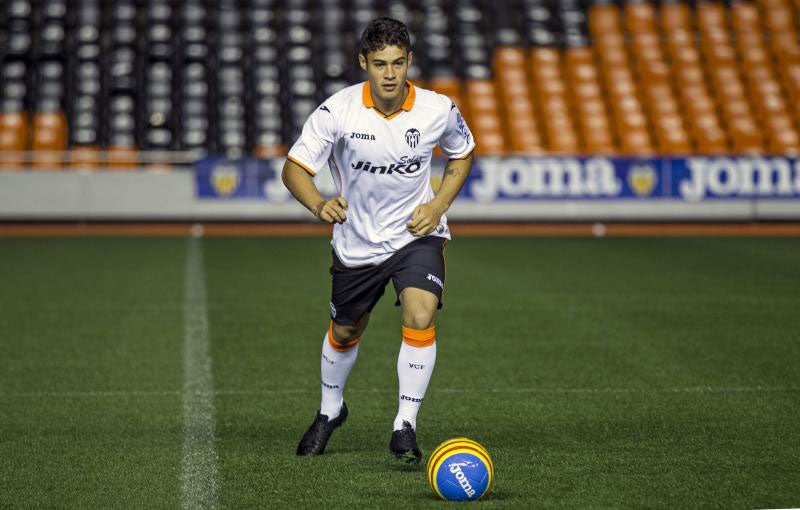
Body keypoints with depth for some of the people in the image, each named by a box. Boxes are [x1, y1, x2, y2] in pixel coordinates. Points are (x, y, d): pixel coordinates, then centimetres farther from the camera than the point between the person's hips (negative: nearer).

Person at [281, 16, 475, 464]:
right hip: (357, 240, 1)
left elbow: (464, 154, 7)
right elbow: (294, 168, -14)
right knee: (345, 332, 17)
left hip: (417, 234, -1)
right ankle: (330, 410, 47)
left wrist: (439, 205, -8)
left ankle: (405, 427, -12)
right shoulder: (337, 111, -19)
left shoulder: (438, 110, -15)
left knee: (420, 318, -25)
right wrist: (320, 205, -35)